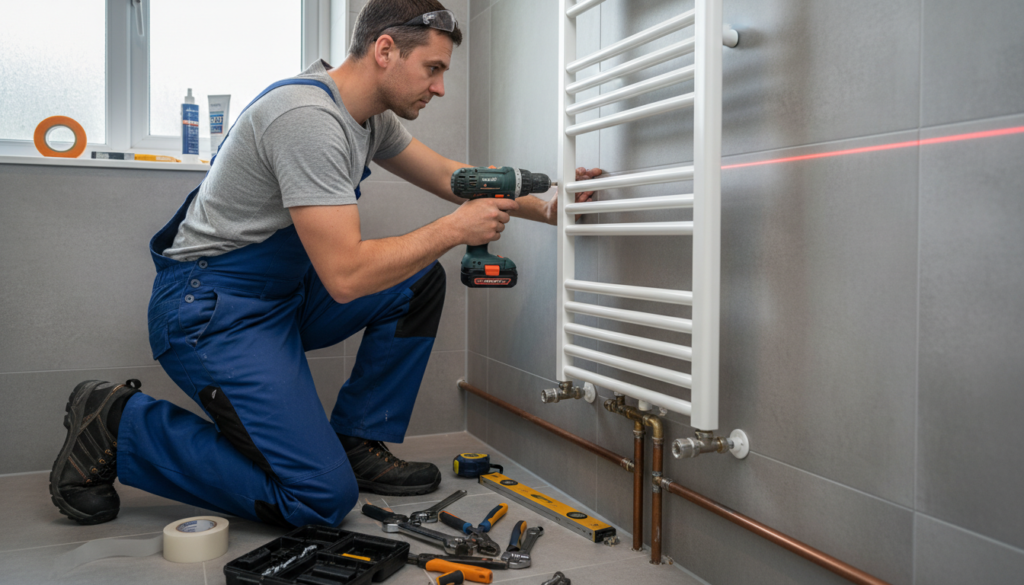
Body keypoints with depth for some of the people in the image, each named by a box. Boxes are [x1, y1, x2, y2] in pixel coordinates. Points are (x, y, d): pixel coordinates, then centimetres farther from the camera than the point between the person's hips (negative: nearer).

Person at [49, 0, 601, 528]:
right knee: (323, 498, -14)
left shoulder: (370, 115, 5)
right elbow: (346, 277, -28)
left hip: (282, 293, 10)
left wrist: (546, 207, 7)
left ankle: (358, 445, 9)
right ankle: (117, 422, -1)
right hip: (208, 308, -10)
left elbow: (449, 176, 16)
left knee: (422, 282, 3)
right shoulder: (309, 117, -25)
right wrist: (456, 228, -20)